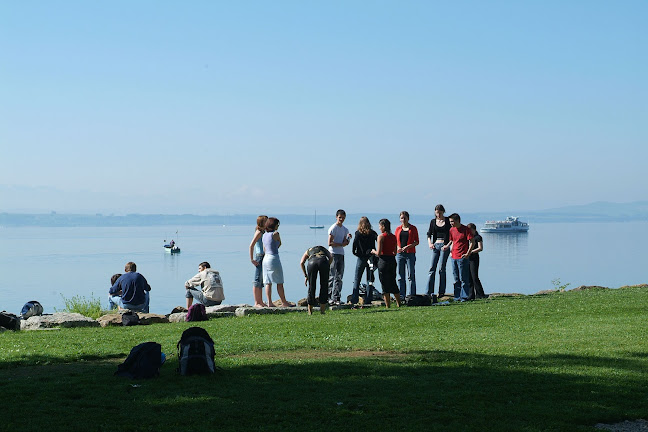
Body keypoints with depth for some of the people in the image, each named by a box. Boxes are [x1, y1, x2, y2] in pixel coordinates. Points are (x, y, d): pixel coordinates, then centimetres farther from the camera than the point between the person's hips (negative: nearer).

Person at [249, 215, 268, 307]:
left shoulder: (263, 232, 14)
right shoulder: (259, 232, -12)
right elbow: (251, 246, -18)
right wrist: (252, 259, -19)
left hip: (263, 257, 9)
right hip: (259, 256, -9)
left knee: (261, 280, 12)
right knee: (257, 280, -6)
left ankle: (260, 302, 16)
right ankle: (256, 303, -4)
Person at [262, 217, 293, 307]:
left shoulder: (264, 235, 10)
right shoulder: (275, 234, -11)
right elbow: (280, 244, 6)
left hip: (266, 258, 7)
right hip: (274, 258, -7)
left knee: (268, 282, 6)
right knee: (279, 282, 2)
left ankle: (269, 302, 4)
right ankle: (284, 302, 8)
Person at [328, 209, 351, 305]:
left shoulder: (345, 229, 16)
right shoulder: (333, 228, -7)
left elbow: (344, 243, 12)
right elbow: (330, 243, -12)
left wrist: (348, 239, -7)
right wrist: (341, 244, -11)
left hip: (341, 254, 7)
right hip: (333, 254, -7)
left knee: (339, 277, 4)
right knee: (332, 277, -9)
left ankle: (336, 298, 6)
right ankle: (329, 297, -9)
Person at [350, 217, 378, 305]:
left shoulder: (358, 233, -5)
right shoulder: (372, 233, 1)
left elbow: (354, 245, -11)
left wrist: (355, 253, 5)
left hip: (361, 258, -2)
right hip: (371, 258, 2)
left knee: (357, 279, 6)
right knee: (370, 280, 9)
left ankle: (354, 299, -1)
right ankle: (368, 300, 5)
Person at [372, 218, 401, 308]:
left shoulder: (381, 236, -10)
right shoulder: (394, 237, 9)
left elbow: (378, 253, -13)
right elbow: (395, 252, 12)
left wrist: (373, 251, 7)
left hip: (383, 261, -6)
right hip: (392, 260, 6)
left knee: (385, 285, 1)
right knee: (393, 283, 17)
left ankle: (388, 306, 2)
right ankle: (399, 304, 18)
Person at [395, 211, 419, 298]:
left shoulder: (413, 228, 3)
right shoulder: (398, 229, 12)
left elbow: (417, 242, 2)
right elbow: (395, 241, 16)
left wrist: (408, 246, -13)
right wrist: (397, 247, -5)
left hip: (410, 254, -3)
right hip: (400, 254, 3)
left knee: (411, 275, -3)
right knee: (400, 276, 5)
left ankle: (412, 295, 0)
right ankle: (402, 295, 9)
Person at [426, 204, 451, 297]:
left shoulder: (448, 221, 2)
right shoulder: (433, 221, 11)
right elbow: (429, 234, 15)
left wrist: (447, 245, -12)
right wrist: (430, 243, -3)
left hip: (445, 246, -3)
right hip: (435, 245, 3)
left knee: (442, 269, -4)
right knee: (432, 268, -3)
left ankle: (442, 291, 3)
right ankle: (429, 292, -5)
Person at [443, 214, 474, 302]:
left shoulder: (466, 229, -9)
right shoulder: (451, 230, 11)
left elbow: (471, 242, -9)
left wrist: (468, 253, -18)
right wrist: (448, 246, 8)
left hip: (462, 257, -7)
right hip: (454, 257, 7)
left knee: (463, 279, -4)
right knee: (456, 279, 10)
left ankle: (465, 297, 1)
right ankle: (457, 297, 15)